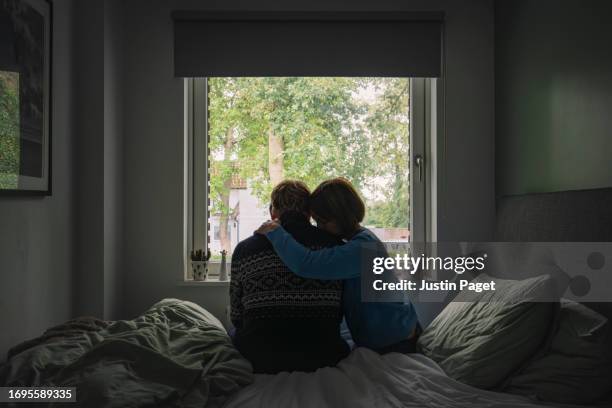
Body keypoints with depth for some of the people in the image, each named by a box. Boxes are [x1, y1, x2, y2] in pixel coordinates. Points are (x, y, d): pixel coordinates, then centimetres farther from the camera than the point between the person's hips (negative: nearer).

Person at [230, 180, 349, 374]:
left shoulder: (244, 250, 2)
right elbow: (345, 309, 5)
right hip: (321, 357, 0)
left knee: (236, 334, 32)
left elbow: (237, 317, 8)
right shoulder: (333, 244, 1)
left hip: (260, 359, 0)